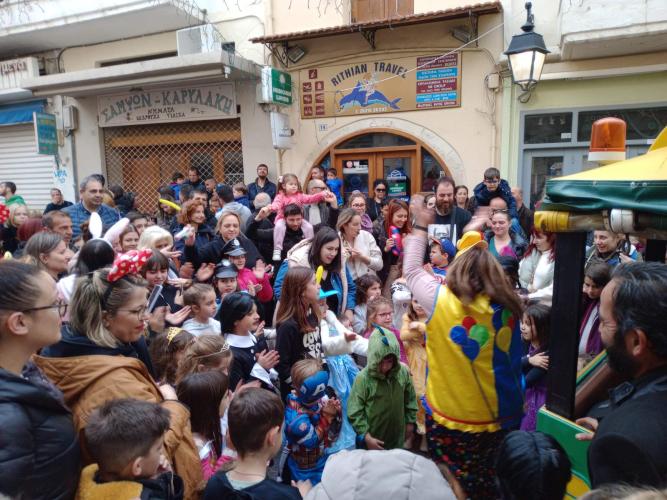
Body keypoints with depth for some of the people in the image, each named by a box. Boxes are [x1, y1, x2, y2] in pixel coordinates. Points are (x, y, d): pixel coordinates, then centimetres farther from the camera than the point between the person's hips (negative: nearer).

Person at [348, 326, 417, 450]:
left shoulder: (403, 372, -11)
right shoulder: (363, 378, -23)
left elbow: (410, 399, 5)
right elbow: (354, 412, -18)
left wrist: (410, 422, 10)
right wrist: (366, 436, -20)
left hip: (397, 437, 4)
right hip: (372, 438, -3)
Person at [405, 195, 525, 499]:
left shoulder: (440, 301, -17)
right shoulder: (507, 309, -10)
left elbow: (411, 270, -3)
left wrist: (421, 227, 9)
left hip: (448, 420, -2)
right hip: (498, 421, 3)